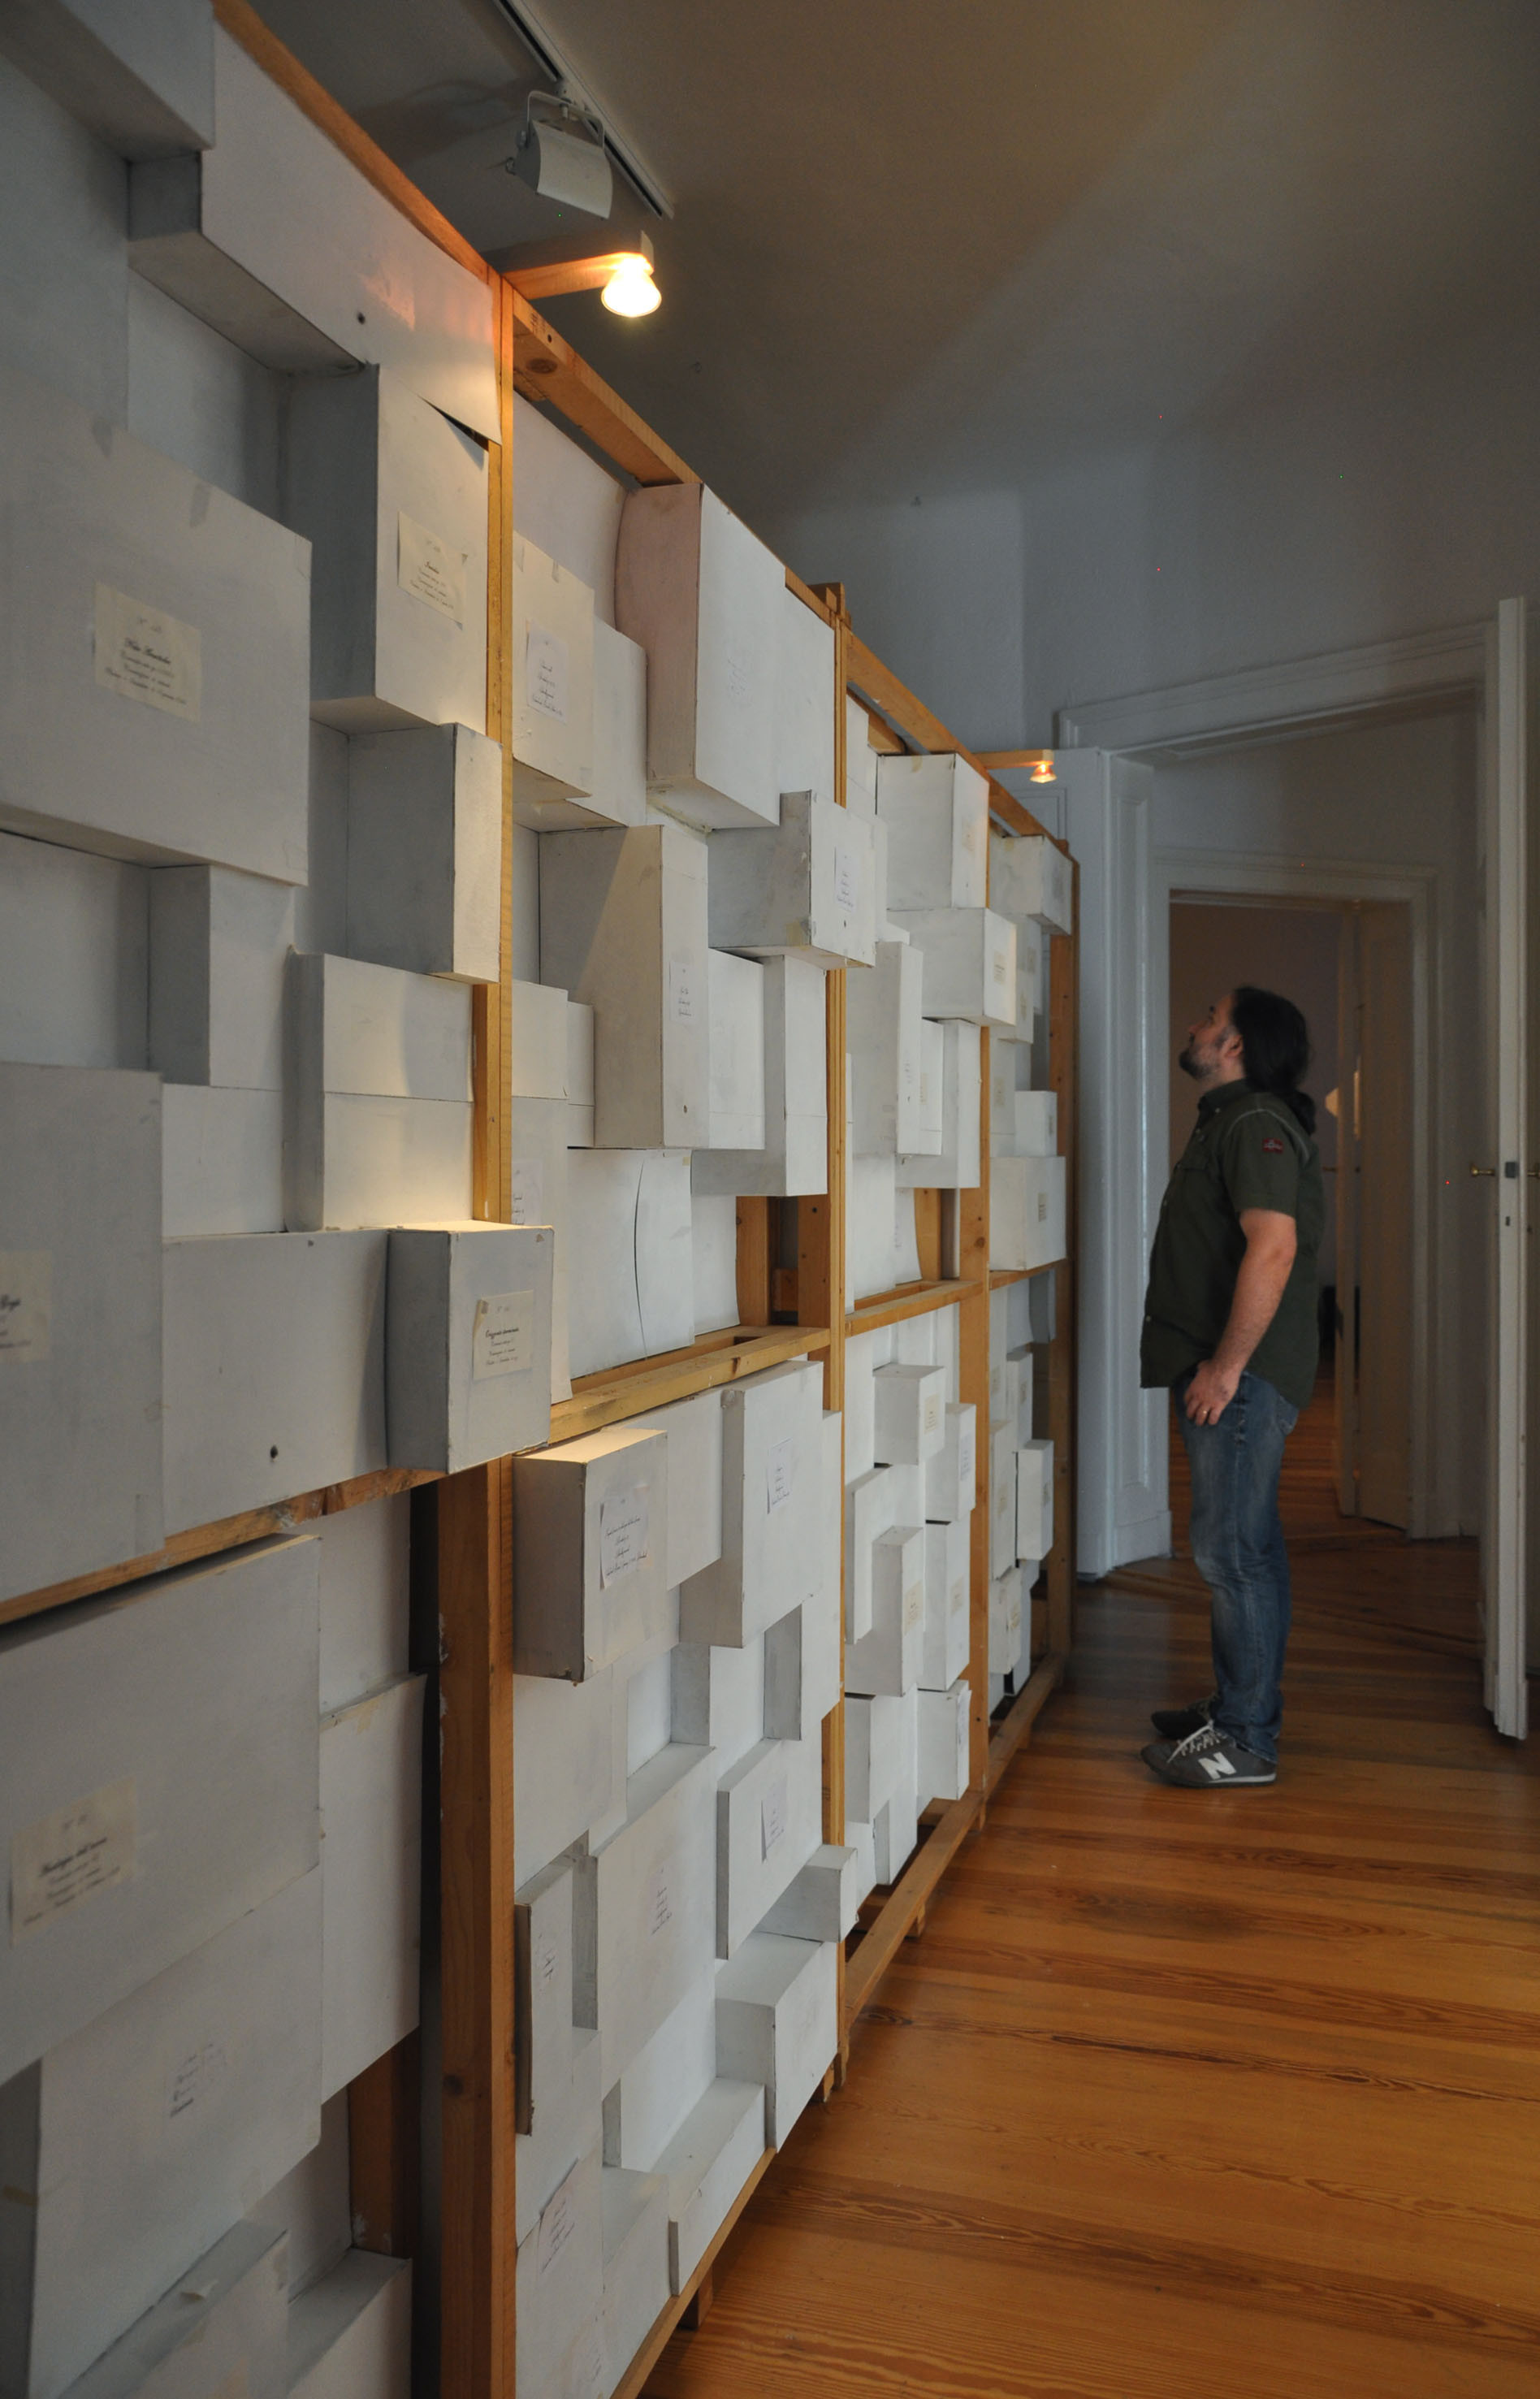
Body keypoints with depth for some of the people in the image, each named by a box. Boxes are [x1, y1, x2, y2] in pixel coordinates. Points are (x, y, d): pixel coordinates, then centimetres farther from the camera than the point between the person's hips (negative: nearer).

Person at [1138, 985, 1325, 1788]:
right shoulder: (1231, 1120, 19)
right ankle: (1241, 1707, 28)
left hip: (1243, 1376, -11)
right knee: (1247, 1548, 17)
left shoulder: (1255, 1124, -15)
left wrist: (1226, 1365, -24)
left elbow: (1273, 1245, -26)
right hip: (1226, 1371, 11)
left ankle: (1243, 1740, 2)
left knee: (1232, 1552, -6)